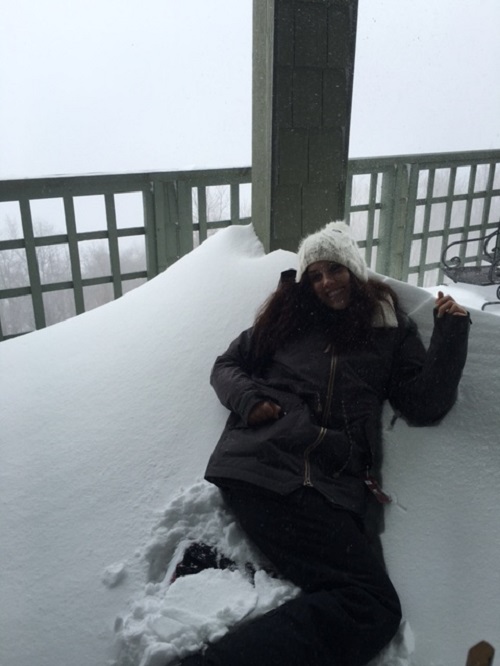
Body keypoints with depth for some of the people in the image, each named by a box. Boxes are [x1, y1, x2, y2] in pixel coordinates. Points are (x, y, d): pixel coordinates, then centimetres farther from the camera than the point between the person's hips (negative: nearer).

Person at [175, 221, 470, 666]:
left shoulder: (390, 331, 21)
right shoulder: (291, 319, 19)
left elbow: (425, 405, 14)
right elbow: (227, 366, 23)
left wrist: (451, 333, 8)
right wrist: (248, 398, 2)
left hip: (334, 486, 3)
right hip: (259, 464, -3)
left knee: (377, 609, -20)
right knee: (371, 601, -21)